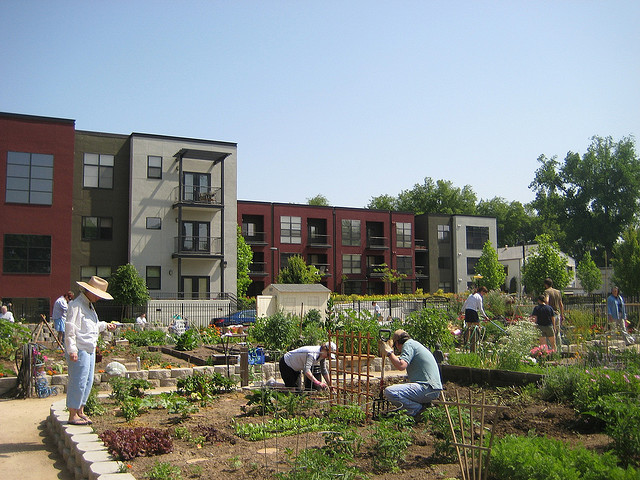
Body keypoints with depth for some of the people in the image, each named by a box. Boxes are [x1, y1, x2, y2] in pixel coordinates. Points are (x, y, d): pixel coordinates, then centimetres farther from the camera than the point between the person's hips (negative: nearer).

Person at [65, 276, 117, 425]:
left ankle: (80, 412, 23)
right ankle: (73, 415, 2)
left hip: (90, 350, 10)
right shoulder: (76, 305, -12)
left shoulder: (89, 305, 19)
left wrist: (105, 325, 20)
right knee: (78, 381, -6)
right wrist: (72, 350, -23)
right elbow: (70, 329, -18)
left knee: (88, 381, 13)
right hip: (79, 350, -10)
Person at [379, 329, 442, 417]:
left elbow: (401, 365, -20)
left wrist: (389, 352, -9)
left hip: (427, 388, -10)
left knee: (389, 392, -22)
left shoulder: (408, 344, -5)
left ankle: (417, 408, -9)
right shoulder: (415, 344, 23)